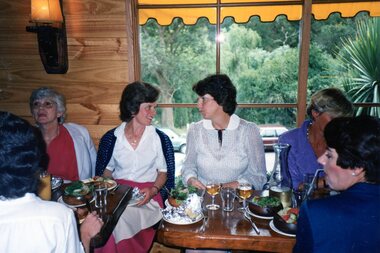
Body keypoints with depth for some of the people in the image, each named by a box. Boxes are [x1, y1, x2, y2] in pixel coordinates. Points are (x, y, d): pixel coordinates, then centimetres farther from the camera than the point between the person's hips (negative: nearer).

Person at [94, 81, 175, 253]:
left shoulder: (160, 139, 2)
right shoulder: (111, 138, 5)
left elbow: (163, 172, 8)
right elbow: (105, 171, 15)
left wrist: (153, 190, -11)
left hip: (148, 199, -1)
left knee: (120, 219, -32)